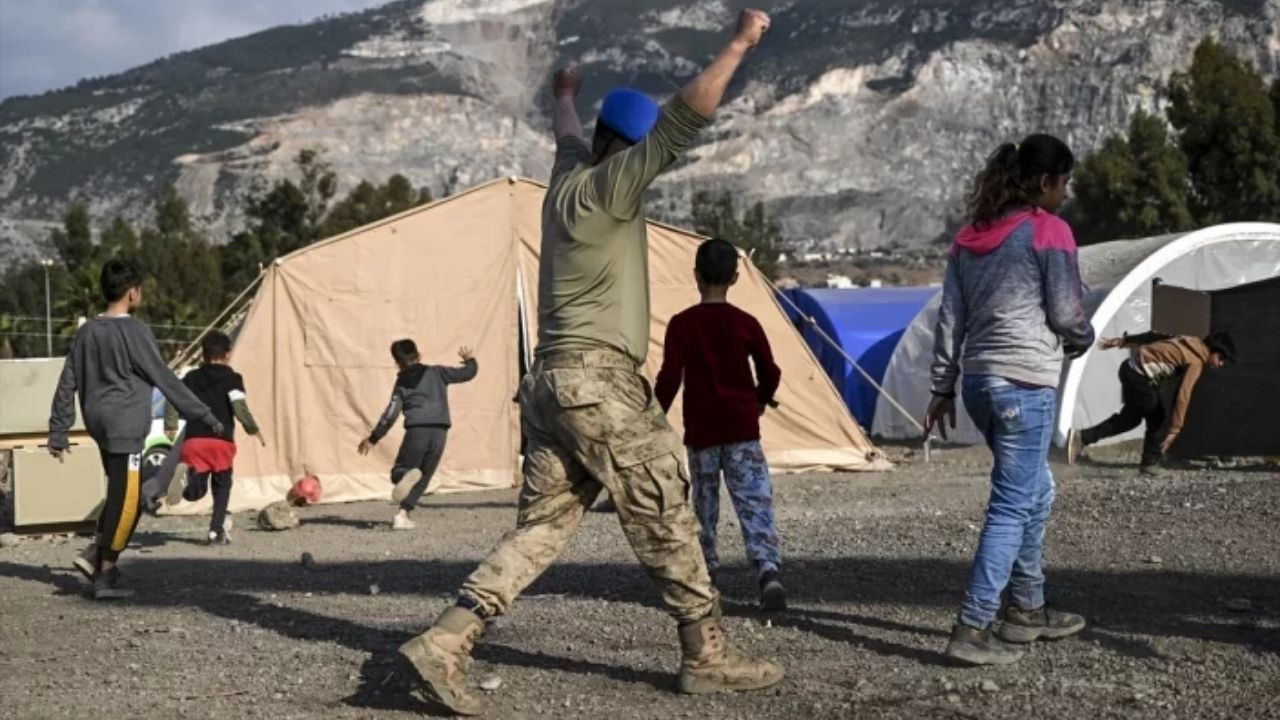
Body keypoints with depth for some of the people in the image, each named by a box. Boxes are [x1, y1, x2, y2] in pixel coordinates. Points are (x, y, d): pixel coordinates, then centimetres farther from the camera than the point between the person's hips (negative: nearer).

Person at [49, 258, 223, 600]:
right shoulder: (135, 333, -10)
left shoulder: (87, 332, 9)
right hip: (125, 425, -8)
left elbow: (68, 383, 10)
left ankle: (97, 556, 6)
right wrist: (205, 416, -3)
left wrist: (58, 431, 15)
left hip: (100, 423, 8)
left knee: (122, 496, 16)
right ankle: (105, 575, -1)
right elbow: (166, 380, -9)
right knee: (125, 500, -2)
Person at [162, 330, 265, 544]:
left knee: (194, 492, 3)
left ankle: (186, 475, -31)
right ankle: (217, 530, 7)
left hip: (193, 440, 2)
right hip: (221, 441, -2)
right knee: (222, 486, 17)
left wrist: (171, 426, 10)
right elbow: (239, 406, -8)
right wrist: (254, 430, 3)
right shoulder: (232, 378, 4)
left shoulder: (191, 377, 15)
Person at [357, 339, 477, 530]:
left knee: (398, 472, 8)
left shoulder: (402, 383, 10)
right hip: (439, 432, 2)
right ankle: (403, 515, 3)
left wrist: (373, 439, 7)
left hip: (416, 431, -2)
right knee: (422, 477, 14)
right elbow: (467, 373, 16)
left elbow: (390, 414, 2)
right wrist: (470, 360, 39)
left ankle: (403, 477, -29)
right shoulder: (437, 373, 13)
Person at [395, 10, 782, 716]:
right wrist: (740, 42, -11)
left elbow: (566, 139, 40)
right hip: (599, 381, -9)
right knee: (666, 519, 1)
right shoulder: (607, 188, -9)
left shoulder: (568, 177, 15)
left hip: (551, 381, 9)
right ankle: (707, 656, 10)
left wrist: (565, 98, 61)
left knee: (539, 527, 6)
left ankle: (443, 645, -3)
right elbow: (683, 118, -17)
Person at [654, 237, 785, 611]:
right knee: (755, 502, -5)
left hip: (701, 430, 0)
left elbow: (669, 378, -10)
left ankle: (707, 570, 24)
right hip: (742, 428, 0)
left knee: (704, 503, 16)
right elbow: (770, 372, 5)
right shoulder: (746, 323, -1)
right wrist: (761, 401, 24)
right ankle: (768, 572, -22)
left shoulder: (681, 325, -5)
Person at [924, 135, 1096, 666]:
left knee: (1036, 493, 21)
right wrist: (1082, 342, 17)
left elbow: (950, 317, 12)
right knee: (1013, 505, -5)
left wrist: (943, 387, 15)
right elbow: (1067, 313, -5)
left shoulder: (969, 238, 13)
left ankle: (1027, 610, 28)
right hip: (1026, 382, -8)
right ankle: (972, 629, -9)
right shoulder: (1049, 231, -7)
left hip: (979, 380, 8)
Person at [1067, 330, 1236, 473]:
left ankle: (1081, 437, 13)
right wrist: (1174, 430, -20)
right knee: (1156, 418, 5)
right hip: (1139, 374, -9)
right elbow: (1182, 397, -20)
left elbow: (1155, 336, 15)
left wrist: (1122, 341, 19)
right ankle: (1150, 462, 12)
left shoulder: (1191, 342, 12)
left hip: (1131, 367, 9)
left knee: (1130, 418, 18)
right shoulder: (1196, 362, -14)